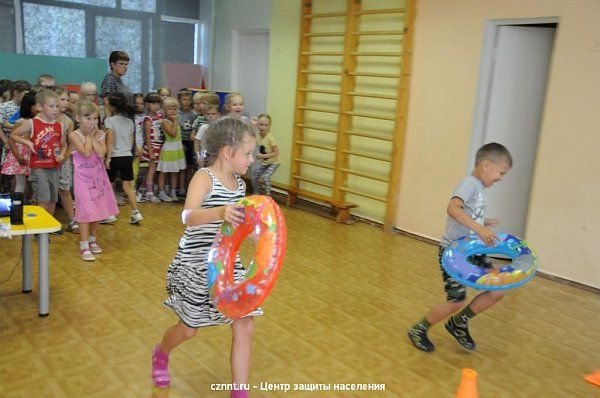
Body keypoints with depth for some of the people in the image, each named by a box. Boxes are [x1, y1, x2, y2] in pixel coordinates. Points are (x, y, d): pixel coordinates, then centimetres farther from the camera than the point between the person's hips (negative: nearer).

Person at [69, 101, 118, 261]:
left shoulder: (100, 134, 1)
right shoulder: (74, 135, -11)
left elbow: (101, 153, -14)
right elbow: (87, 153, -24)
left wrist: (92, 136, -12)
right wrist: (88, 135, -13)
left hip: (99, 176, 5)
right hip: (83, 178, -5)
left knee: (97, 209, 12)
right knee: (85, 210, -4)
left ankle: (93, 240, 27)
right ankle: (84, 247, 3)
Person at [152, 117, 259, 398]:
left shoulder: (239, 182, 2)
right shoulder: (204, 177, -20)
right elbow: (189, 217, -39)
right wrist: (221, 212, -56)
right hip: (196, 267, -5)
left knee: (245, 327, -1)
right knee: (189, 329, 15)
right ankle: (160, 354, 50)